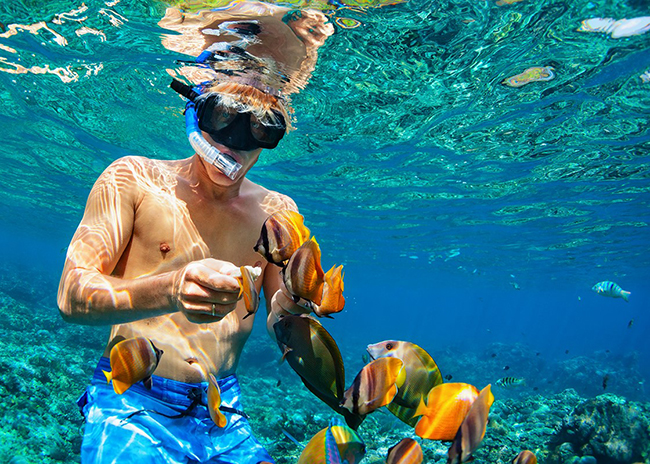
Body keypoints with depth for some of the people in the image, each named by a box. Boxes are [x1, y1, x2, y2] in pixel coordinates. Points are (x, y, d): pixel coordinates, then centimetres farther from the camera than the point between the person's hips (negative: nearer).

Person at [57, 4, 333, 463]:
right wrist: (171, 290, -31)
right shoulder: (135, 179, -5)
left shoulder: (277, 211, 2)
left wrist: (290, 301, -22)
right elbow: (71, 296, -12)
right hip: (131, 400, -2)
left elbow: (278, 322, 2)